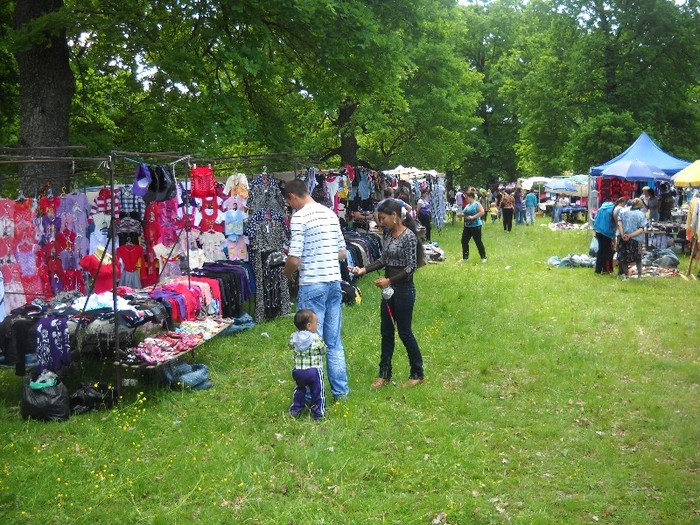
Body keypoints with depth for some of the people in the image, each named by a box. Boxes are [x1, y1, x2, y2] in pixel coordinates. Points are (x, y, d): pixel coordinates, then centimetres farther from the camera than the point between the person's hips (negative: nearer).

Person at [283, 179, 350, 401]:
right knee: (334, 342, 14)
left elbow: (294, 259, -15)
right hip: (334, 282, 7)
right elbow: (342, 254, 14)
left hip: (312, 285, -7)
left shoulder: (299, 217, -12)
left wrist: (287, 272, 5)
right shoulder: (330, 214, 10)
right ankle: (341, 390, 20)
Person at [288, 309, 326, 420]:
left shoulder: (292, 337, -4)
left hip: (298, 371, 5)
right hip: (314, 371, -4)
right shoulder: (316, 338, -15)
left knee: (299, 390, 27)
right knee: (318, 392, 12)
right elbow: (323, 351, -3)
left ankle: (295, 410, 33)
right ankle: (318, 412, 19)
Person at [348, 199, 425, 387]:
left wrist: (389, 280, -19)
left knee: (405, 332, 2)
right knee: (386, 332, 11)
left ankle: (417, 374, 17)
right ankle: (384, 374, 21)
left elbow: (411, 267, -18)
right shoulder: (389, 234, 7)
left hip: (403, 289, -8)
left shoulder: (409, 236, -17)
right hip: (388, 289, 8)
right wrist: (363, 270, 1)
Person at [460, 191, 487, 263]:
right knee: (464, 241, 7)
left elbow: (482, 212, -22)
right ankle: (465, 258, 17)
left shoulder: (477, 204, -11)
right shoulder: (467, 205, 15)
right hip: (467, 226, 9)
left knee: (478, 242, -2)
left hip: (475, 226, -9)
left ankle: (483, 257, 10)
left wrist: (473, 217, -25)